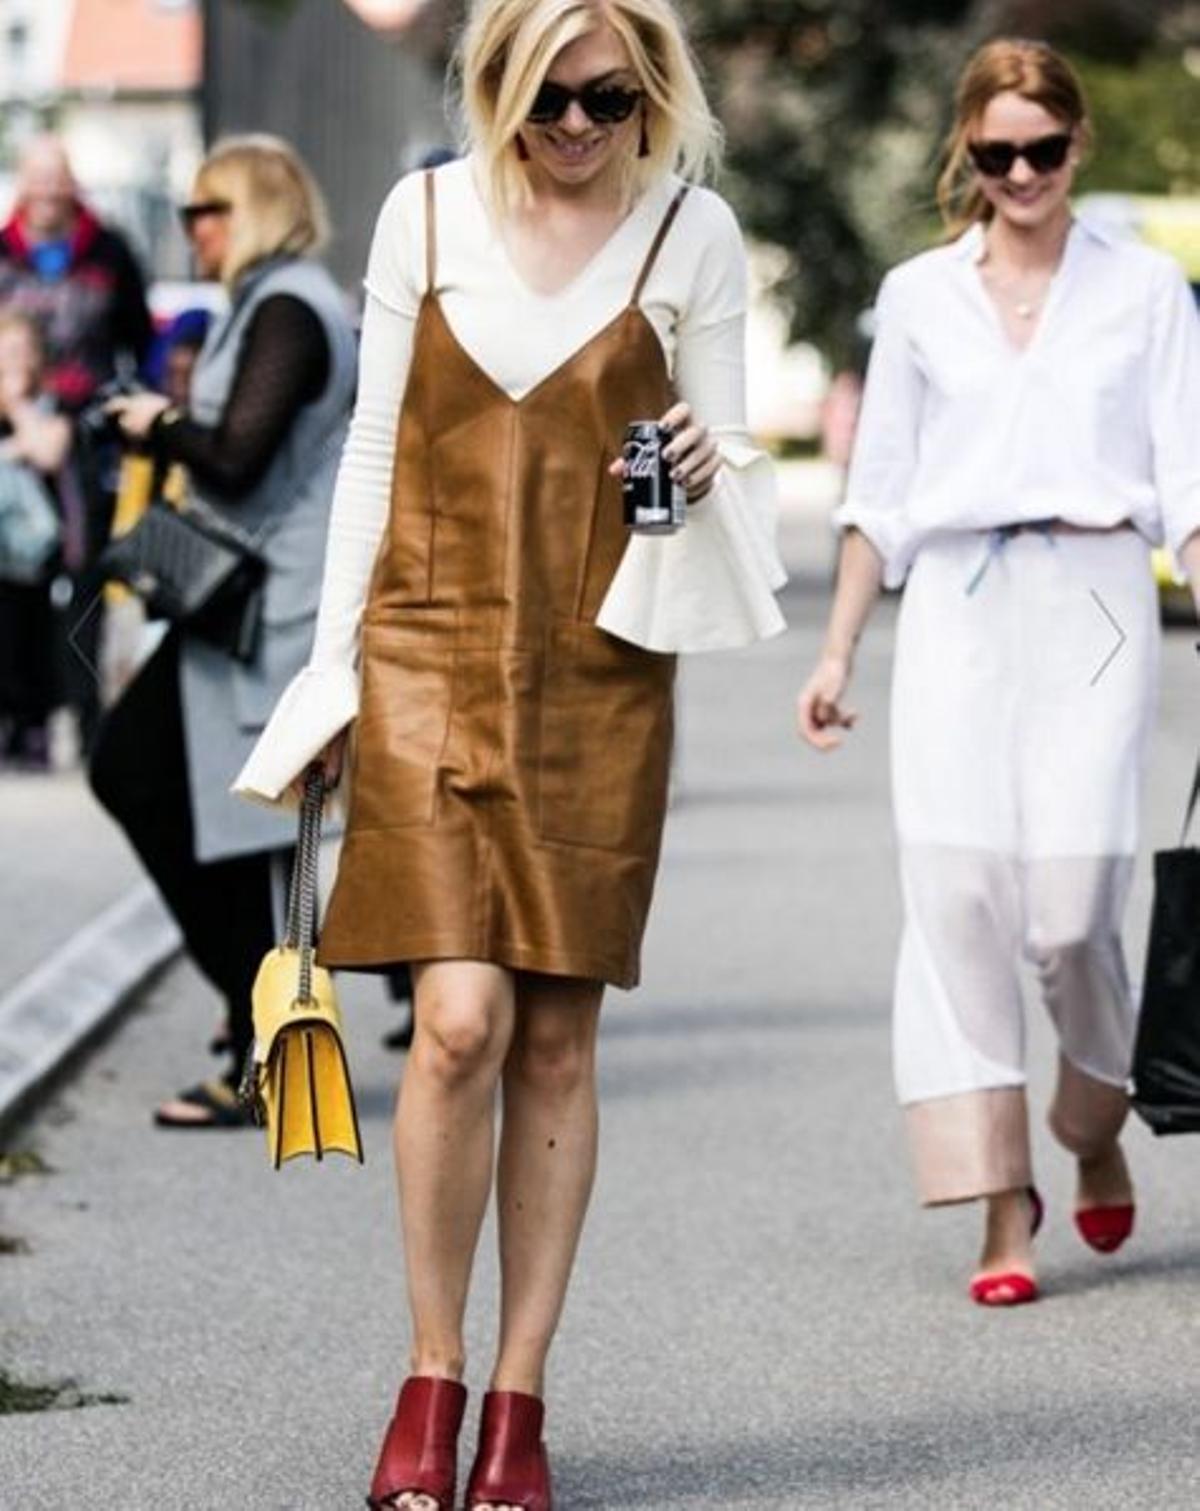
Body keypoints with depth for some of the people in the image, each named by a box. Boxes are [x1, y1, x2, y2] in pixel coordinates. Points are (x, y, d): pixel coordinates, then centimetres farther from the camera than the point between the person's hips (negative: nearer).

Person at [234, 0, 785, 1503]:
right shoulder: (426, 216, 4)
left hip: (600, 674, 1)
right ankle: (431, 1377, 3)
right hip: (435, 656, 0)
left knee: (558, 1039, 1)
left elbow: (725, 449, 8)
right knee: (461, 1022, -12)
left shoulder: (691, 234, 3)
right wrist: (334, 660, 7)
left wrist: (708, 471, -16)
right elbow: (376, 446, 9)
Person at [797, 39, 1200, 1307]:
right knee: (957, 900, -8)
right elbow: (879, 493, 15)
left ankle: (1097, 1132, 21)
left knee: (1071, 905, -10)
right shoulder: (919, 297, 11)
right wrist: (837, 652, 9)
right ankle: (1001, 1207, -4)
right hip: (954, 615, 2)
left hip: (1092, 605, -2)